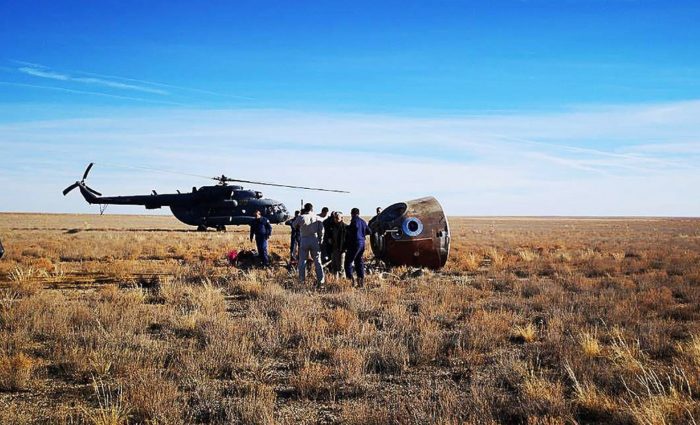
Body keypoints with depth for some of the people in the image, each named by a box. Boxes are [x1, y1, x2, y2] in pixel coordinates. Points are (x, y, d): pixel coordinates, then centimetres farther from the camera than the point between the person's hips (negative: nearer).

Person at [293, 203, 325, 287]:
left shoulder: (301, 217, -5)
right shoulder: (318, 218, 2)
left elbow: (294, 225, 11)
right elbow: (321, 231, 0)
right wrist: (320, 242, 8)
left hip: (304, 240, -1)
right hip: (315, 241, 2)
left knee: (302, 261, 8)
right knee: (317, 261, 7)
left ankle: (302, 280, 8)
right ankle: (321, 279, 4)